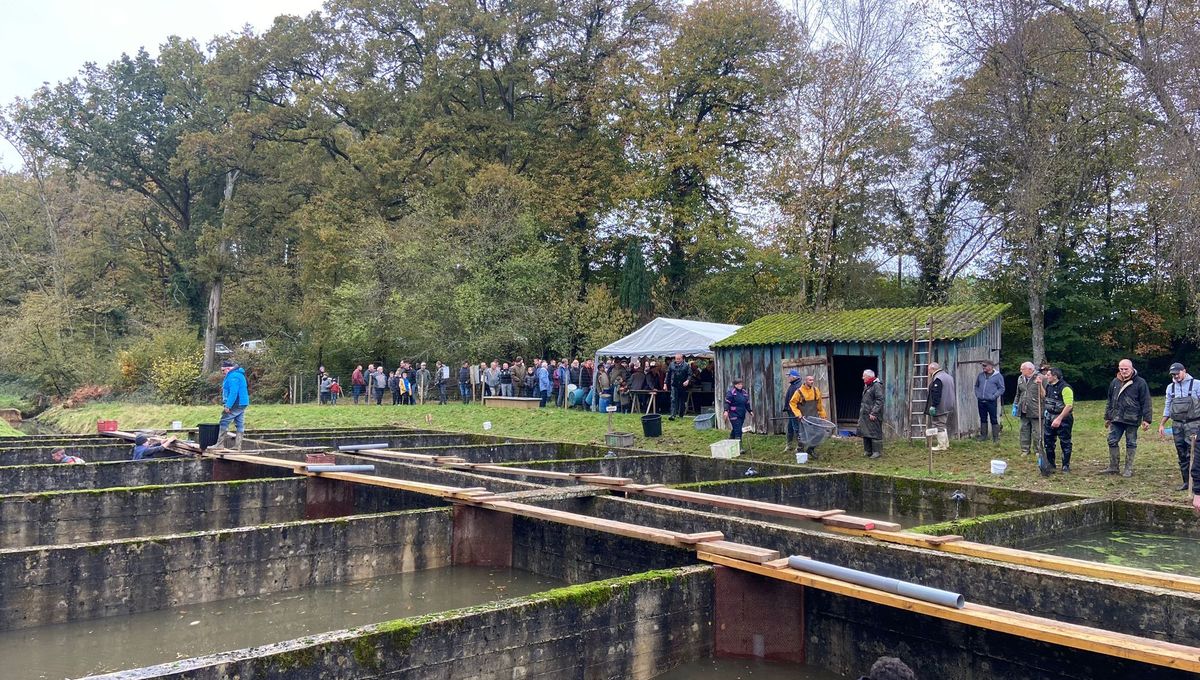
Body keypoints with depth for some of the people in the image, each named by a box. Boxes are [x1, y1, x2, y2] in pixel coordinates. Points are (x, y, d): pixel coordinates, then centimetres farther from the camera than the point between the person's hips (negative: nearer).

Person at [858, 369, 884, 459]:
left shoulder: (877, 386, -13)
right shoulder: (866, 386, 17)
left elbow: (879, 401, -19)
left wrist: (873, 413, -21)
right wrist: (861, 412, 19)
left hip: (873, 415, -10)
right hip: (865, 414, 10)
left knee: (875, 433, -5)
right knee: (865, 433, 12)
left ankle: (877, 451, 1)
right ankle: (868, 451, 21)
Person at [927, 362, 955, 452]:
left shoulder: (937, 379, -18)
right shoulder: (948, 376, 15)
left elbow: (936, 394, -24)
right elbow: (951, 392, 22)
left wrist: (933, 406, -22)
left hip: (940, 408, -10)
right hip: (948, 406, 10)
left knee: (939, 426, -4)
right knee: (942, 425, 20)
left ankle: (941, 446, -2)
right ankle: (946, 443, 24)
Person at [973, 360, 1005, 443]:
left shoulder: (998, 376, -3)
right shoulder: (980, 375, 10)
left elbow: (1001, 388, -3)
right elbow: (976, 386, 22)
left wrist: (994, 396, -12)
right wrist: (977, 394, 7)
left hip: (991, 402, -5)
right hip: (981, 401, 5)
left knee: (994, 420, -2)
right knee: (983, 419, 12)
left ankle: (996, 437, 3)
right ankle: (983, 436, 22)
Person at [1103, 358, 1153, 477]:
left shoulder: (1140, 383, -6)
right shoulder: (1115, 382, 10)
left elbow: (1146, 403, -6)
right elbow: (1110, 401, 18)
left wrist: (1146, 419, -10)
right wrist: (1107, 417, 18)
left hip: (1132, 419, -5)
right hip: (1116, 418, 5)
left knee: (1131, 444, 5)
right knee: (1112, 441, 4)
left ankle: (1128, 469, 13)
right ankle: (1114, 466, 15)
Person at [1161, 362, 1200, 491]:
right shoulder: (1170, 387, 12)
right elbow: (1167, 408, 17)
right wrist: (1162, 424, 13)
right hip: (1177, 425, 5)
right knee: (1182, 455, 8)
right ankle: (1186, 482, 14)